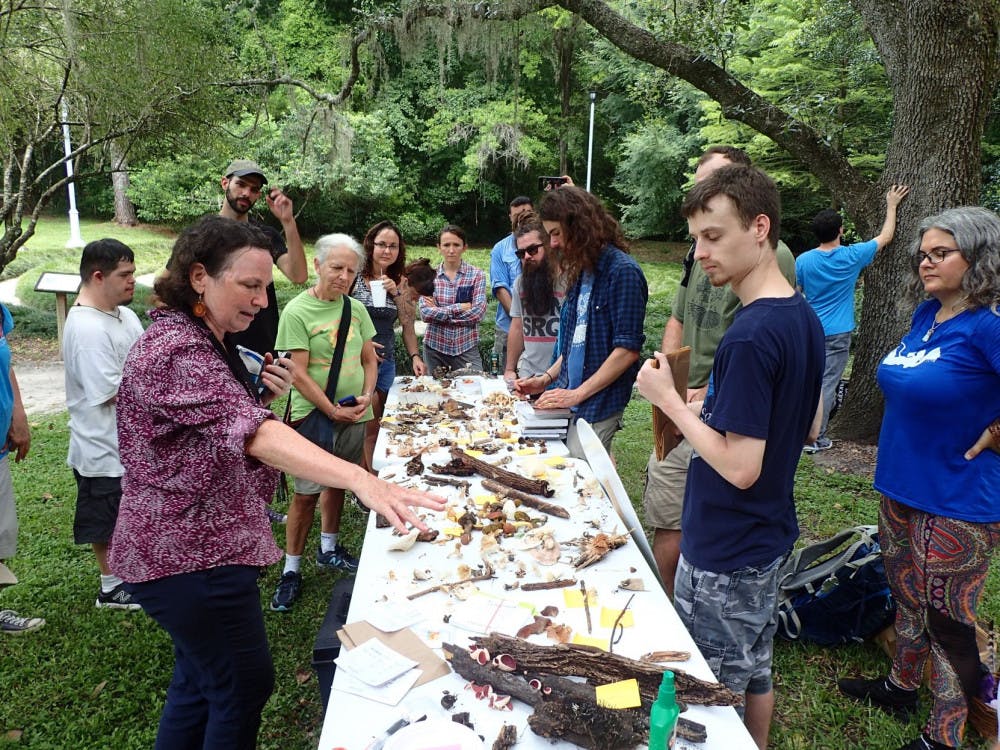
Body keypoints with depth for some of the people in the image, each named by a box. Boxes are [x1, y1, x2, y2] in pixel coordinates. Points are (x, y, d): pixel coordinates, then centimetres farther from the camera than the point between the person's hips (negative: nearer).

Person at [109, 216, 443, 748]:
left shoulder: (205, 342, 10)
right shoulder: (175, 349, -23)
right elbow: (252, 434, -38)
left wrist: (265, 394, -3)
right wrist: (361, 480, -49)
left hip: (195, 548, 10)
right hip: (191, 558, -10)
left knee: (199, 681, 22)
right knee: (245, 686, 5)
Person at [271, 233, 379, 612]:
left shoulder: (355, 309, 5)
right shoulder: (297, 312, -13)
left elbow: (369, 360, 11)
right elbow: (299, 374, -15)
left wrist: (366, 396, -5)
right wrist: (333, 411, -16)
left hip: (353, 416, 6)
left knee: (336, 483, 19)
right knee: (306, 493, 0)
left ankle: (328, 549, 37)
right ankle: (291, 570, 14)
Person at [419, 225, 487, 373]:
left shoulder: (476, 275, 0)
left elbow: (478, 313, -10)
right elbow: (425, 313, -8)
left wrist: (439, 312, -10)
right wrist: (459, 307, -13)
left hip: (466, 348, -1)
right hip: (434, 347, 1)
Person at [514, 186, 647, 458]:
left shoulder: (623, 272, -13)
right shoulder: (580, 272, 13)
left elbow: (627, 350, -17)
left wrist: (577, 393, -15)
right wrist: (546, 379, 8)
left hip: (597, 407, -7)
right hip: (567, 401, 8)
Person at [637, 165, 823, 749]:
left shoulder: (752, 335, -27)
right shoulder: (805, 317, 3)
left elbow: (740, 467, -26)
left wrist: (669, 399, -18)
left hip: (725, 554, -9)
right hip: (772, 533, 9)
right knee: (756, 670, 25)